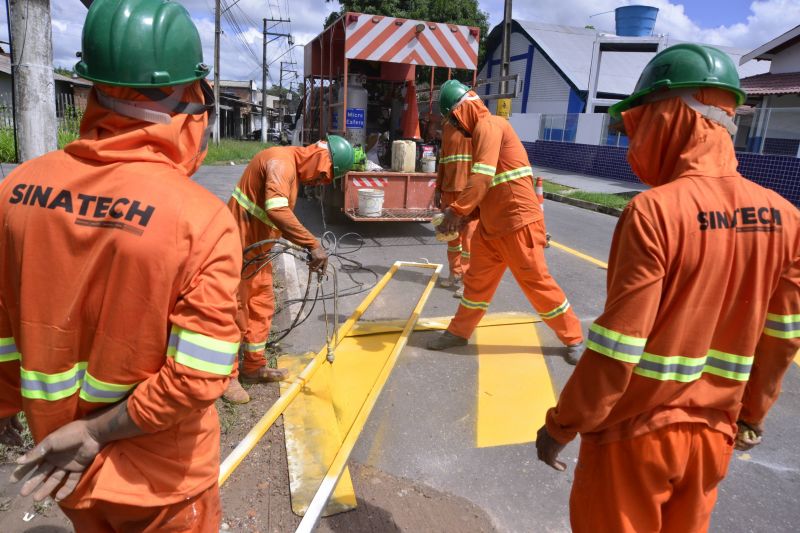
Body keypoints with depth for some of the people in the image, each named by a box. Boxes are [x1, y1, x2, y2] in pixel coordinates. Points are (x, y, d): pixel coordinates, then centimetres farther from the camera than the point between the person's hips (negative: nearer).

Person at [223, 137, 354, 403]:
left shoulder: (293, 167, 9)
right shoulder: (281, 162, -23)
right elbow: (276, 210, -38)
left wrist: (309, 246, 3)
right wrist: (313, 244, -39)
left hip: (258, 246, 10)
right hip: (241, 246, -10)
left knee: (262, 306, 15)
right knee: (237, 309, 1)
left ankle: (254, 366, 29)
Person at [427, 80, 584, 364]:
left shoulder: (488, 125, -12)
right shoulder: (482, 131, 18)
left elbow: (482, 178, -24)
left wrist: (456, 211, -21)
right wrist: (466, 214, 9)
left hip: (518, 222, -9)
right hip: (492, 224, 9)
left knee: (536, 282, 0)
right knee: (477, 278, 14)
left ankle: (573, 338, 16)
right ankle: (459, 332, 28)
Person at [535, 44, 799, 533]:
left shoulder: (655, 210, -23)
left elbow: (617, 348, -22)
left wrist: (561, 426, -9)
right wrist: (753, 413, 20)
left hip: (635, 433, -5)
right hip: (713, 432, 6)